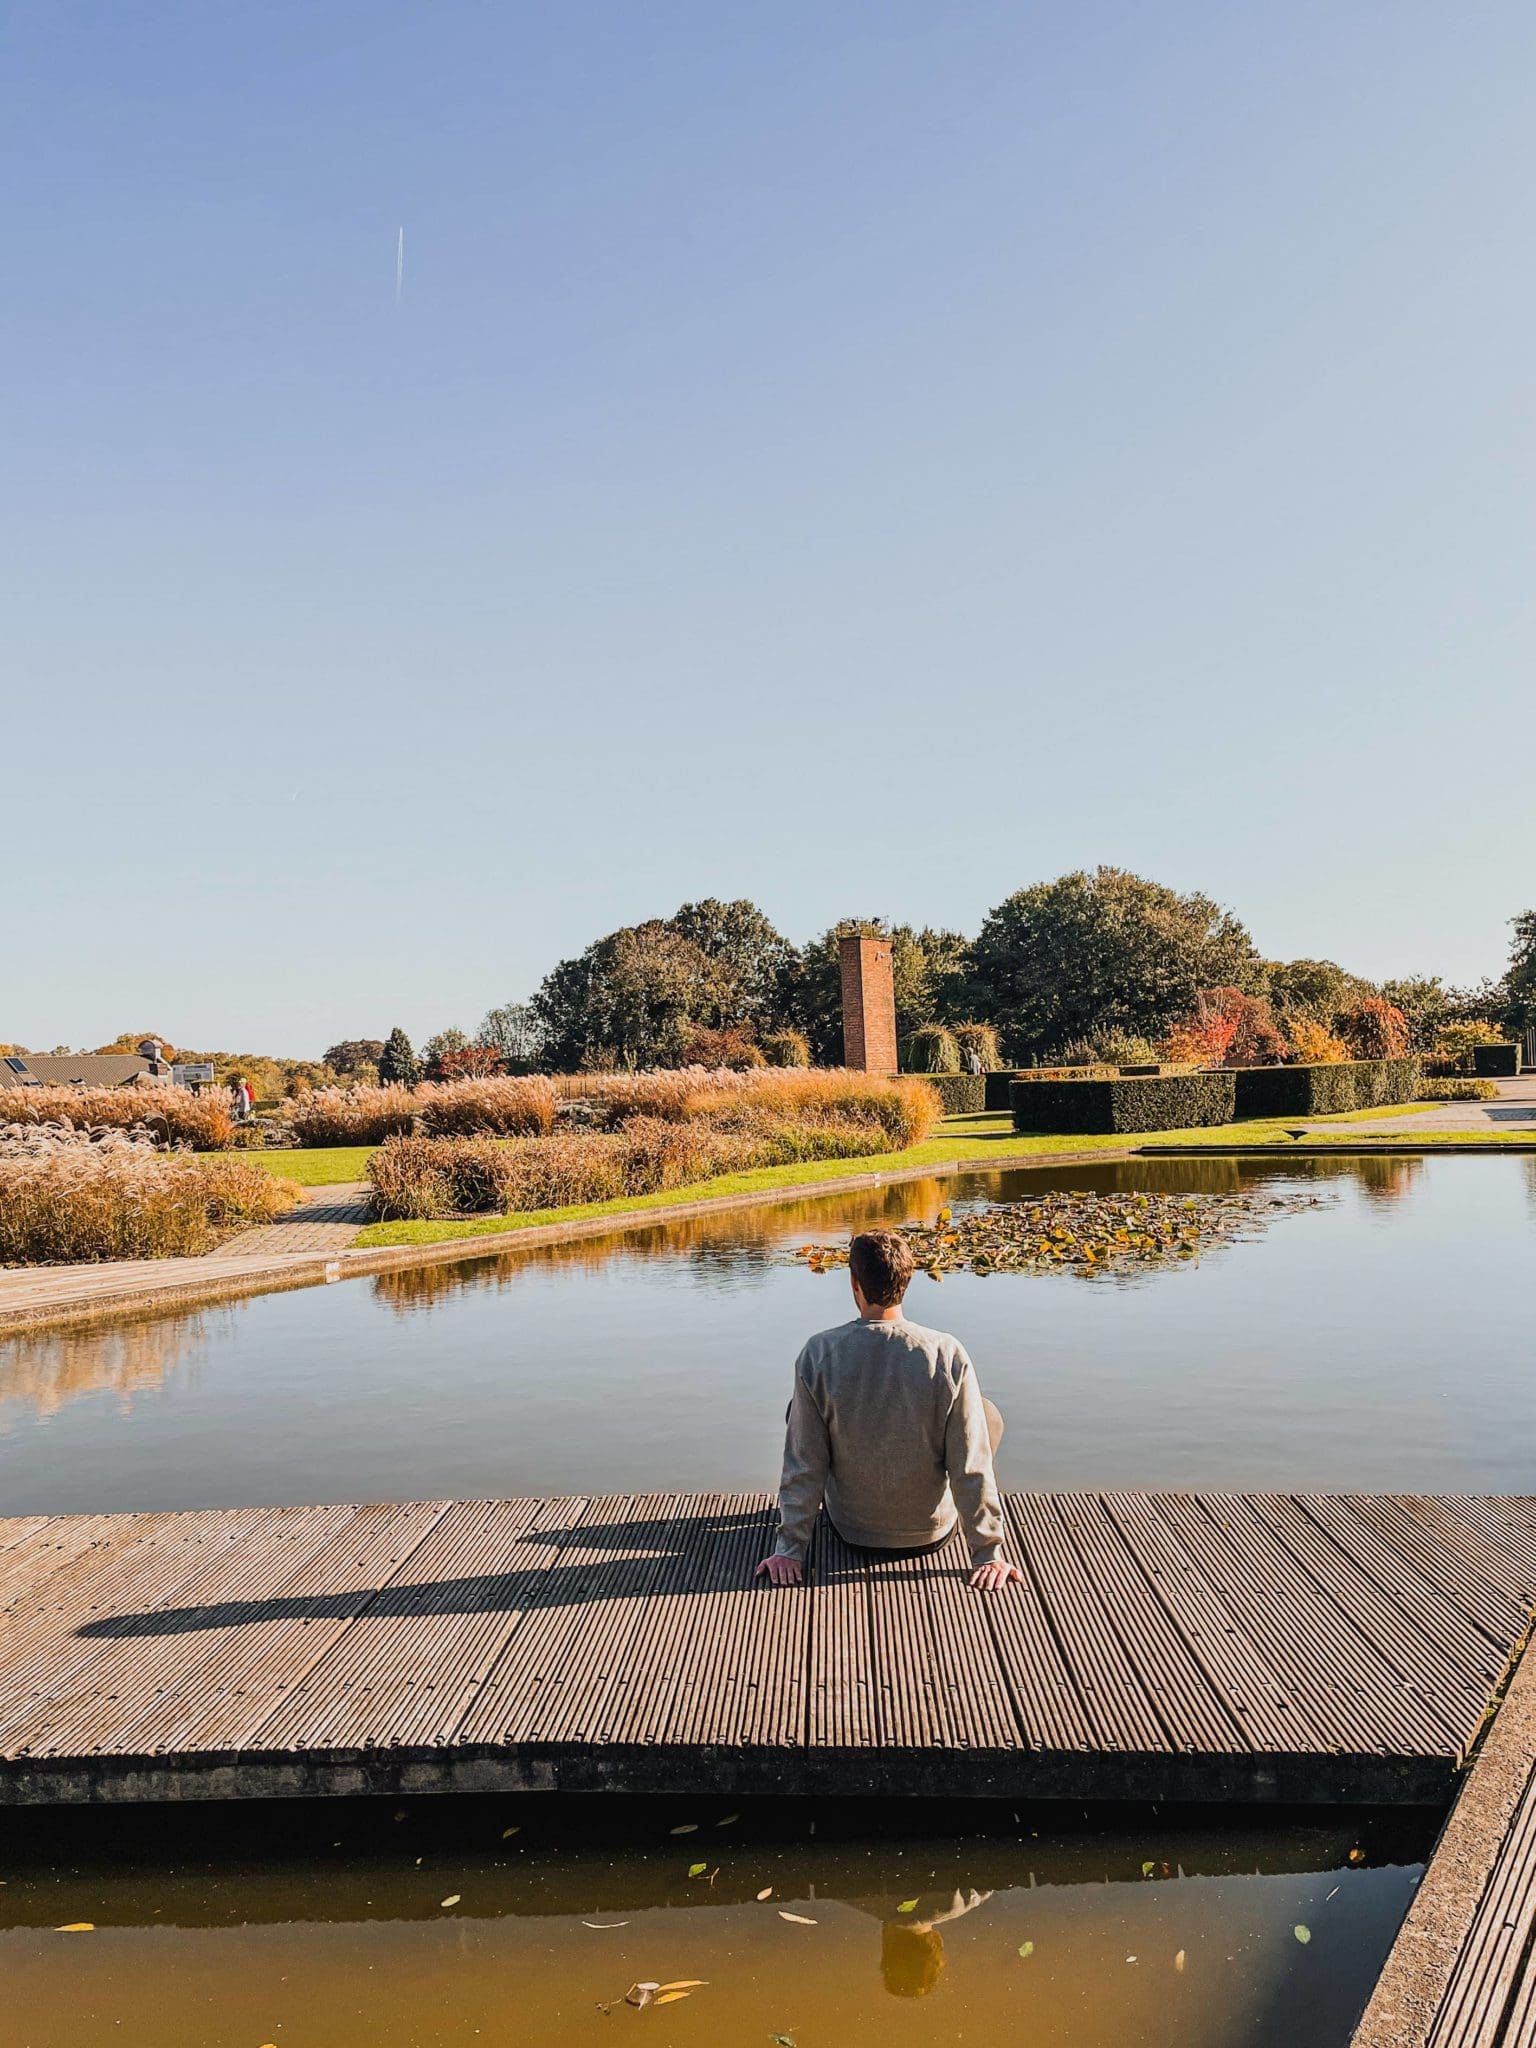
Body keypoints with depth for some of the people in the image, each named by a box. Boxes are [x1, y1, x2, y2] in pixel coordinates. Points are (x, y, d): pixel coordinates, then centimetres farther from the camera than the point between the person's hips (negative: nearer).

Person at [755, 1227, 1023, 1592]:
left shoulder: (819, 1353, -19)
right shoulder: (947, 1354, -21)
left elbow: (803, 1463, -13)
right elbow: (971, 1465, -16)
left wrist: (790, 1548, -3)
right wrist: (988, 1553, -5)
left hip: (851, 1530, 1)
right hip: (932, 1533, 0)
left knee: (797, 1411, 22)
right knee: (989, 1415, 21)